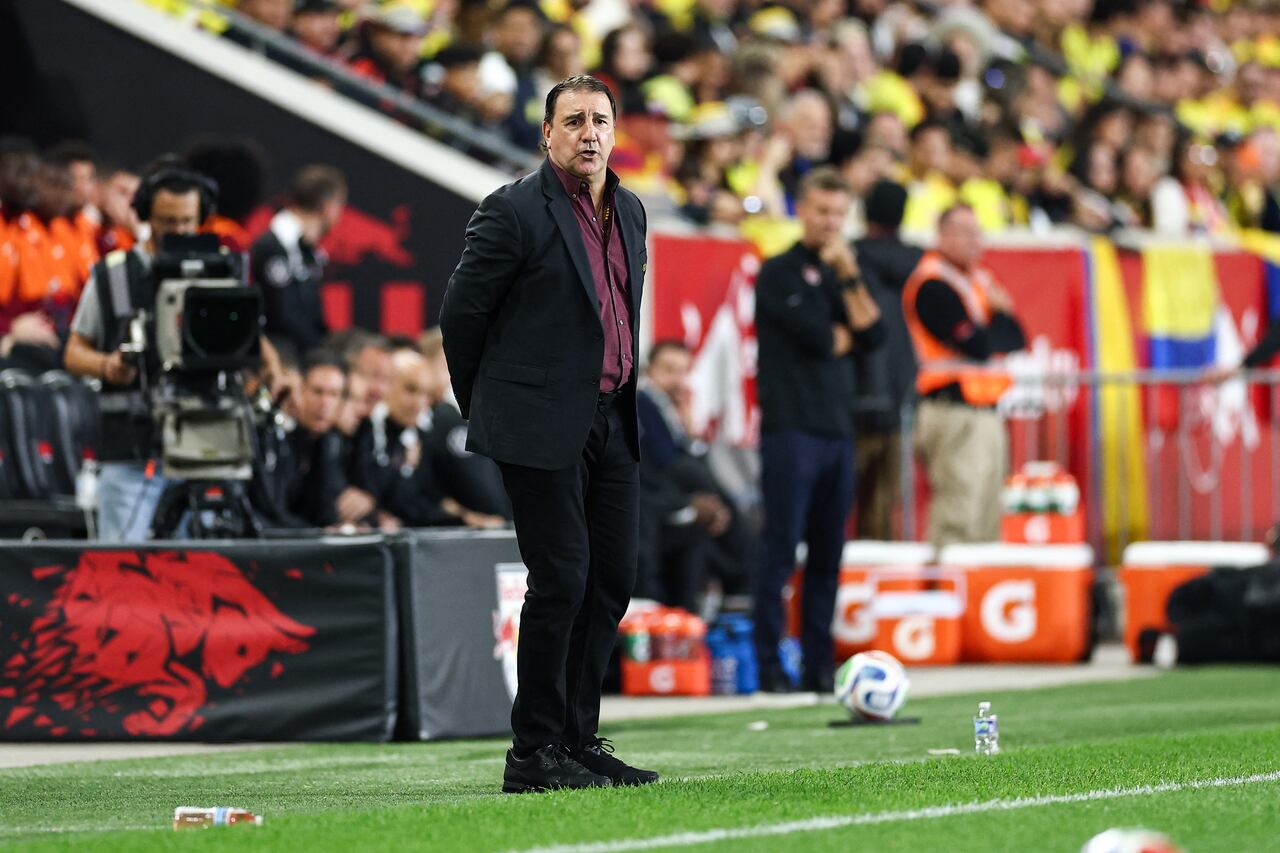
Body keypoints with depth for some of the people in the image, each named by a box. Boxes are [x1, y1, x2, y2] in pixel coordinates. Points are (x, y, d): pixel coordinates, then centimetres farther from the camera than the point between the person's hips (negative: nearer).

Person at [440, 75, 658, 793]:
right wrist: (487, 406, 4)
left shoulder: (630, 211, 13)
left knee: (613, 579, 7)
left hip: (613, 422, 7)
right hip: (543, 427, -7)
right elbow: (461, 312, -5)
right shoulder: (515, 212, -10)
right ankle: (534, 754, -2)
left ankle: (578, 739, 17)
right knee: (561, 581, -9)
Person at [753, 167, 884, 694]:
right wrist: (844, 336, 8)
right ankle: (769, 665, -7)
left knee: (827, 555, 6)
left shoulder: (837, 276, 19)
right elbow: (816, 336, -12)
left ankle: (819, 666, 8)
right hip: (791, 428, -7)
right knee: (782, 548, -8)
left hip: (837, 429, 7)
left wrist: (850, 276, -2)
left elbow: (872, 334, 4)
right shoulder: (780, 273, -1)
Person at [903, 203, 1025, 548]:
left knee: (987, 520, 8)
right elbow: (979, 346, -18)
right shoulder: (933, 284, -10)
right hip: (953, 412, -9)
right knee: (958, 521, -14)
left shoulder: (980, 278, 18)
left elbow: (1016, 340, 13)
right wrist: (1000, 314, 1)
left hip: (987, 412, 9)